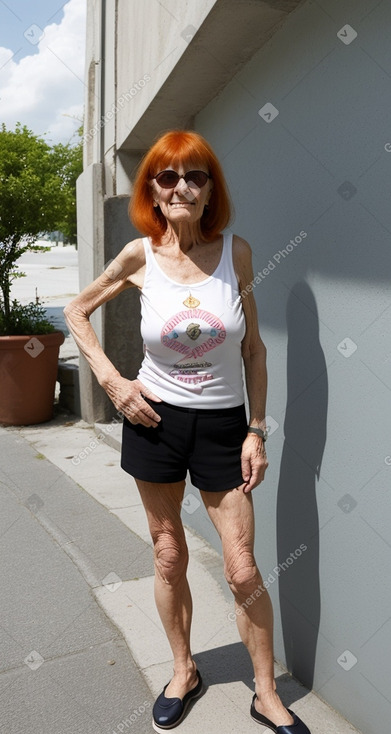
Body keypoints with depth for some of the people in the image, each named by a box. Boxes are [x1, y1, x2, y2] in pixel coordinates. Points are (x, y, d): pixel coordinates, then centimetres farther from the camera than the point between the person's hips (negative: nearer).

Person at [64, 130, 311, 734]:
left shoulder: (236, 252, -6)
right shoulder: (140, 256, -7)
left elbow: (253, 349, 0)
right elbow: (77, 311, 8)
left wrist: (257, 430, -3)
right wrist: (111, 380, -4)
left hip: (224, 423, 0)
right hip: (156, 418, 1)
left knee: (243, 570, 4)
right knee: (168, 557, 14)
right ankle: (184, 672, 39)